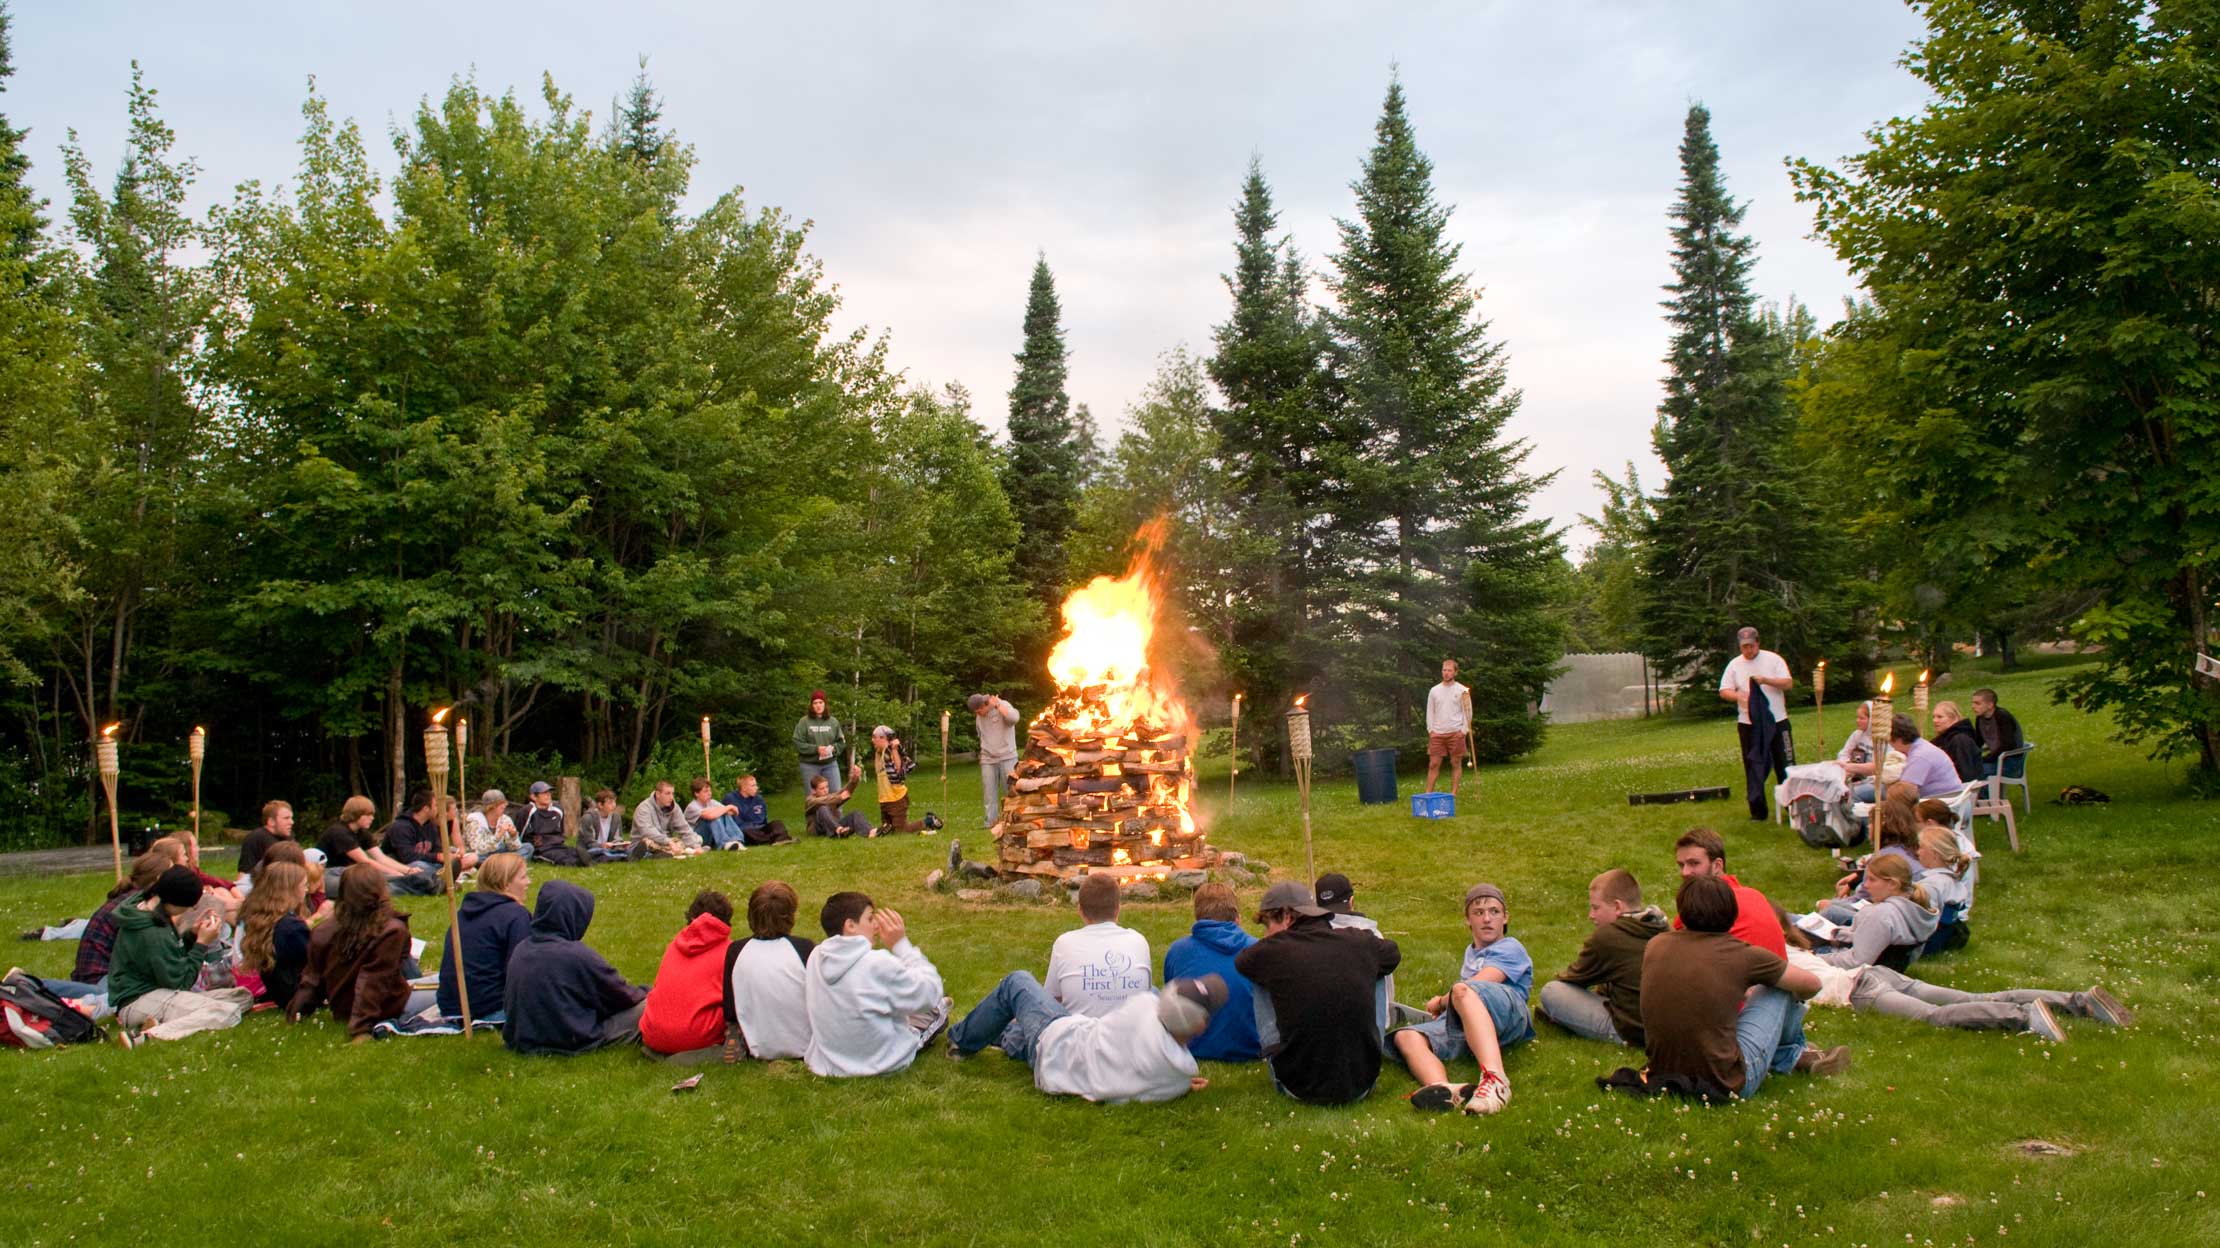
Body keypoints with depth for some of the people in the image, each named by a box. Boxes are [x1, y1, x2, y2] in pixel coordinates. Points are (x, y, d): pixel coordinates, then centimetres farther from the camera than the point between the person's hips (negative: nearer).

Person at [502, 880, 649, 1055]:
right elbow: (621, 996, -5)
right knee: (646, 1007, -1)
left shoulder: (520, 950, 2)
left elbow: (507, 1001, 14)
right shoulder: (578, 956, -18)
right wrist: (645, 995, 17)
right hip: (572, 1044, -8)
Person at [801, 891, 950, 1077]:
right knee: (934, 1007, 22)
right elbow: (931, 992, -15)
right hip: (883, 1063, -5)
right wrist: (902, 944, -11)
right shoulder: (878, 964, -27)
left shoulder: (816, 957, -9)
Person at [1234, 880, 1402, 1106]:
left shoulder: (1273, 951, -12)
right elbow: (1393, 954, 21)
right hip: (1361, 1087, 2)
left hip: (1299, 1089, -2)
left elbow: (1240, 961, 13)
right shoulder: (1360, 942, -4)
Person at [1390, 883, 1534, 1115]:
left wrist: (1441, 1003, 12)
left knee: (1462, 990, -39)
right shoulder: (1472, 951, 40)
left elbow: (1480, 985, 0)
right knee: (1405, 1037, -23)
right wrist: (1444, 1003, 19)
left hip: (1508, 1012, -6)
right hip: (1463, 1025, 6)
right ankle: (1442, 1088, -58)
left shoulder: (1510, 948, 15)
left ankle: (1495, 1078, -59)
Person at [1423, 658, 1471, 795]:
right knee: (1433, 764, 0)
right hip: (1437, 733, 2)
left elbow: (1467, 712, 0)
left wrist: (1464, 730, -9)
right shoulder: (1434, 690, 8)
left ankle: (1453, 794, 7)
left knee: (1456, 764, 2)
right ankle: (1428, 793, 2)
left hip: (1456, 733, -2)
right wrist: (1430, 730, 1)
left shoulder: (1462, 690, 0)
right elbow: (1430, 712, 11)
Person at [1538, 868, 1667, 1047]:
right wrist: (1602, 989, 27)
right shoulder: (1661, 931, 10)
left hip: (1628, 1031, -8)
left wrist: (1559, 978, 23)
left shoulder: (1606, 937, -11)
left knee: (1551, 991, -6)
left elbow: (1576, 977, 4)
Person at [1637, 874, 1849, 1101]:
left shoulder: (1655, 946, 0)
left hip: (1662, 1076, 4)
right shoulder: (1742, 955, -10)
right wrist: (1792, 999, 30)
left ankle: (1795, 1057, 33)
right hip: (1727, 1085, -4)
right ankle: (1798, 1052, 40)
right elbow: (1811, 984, 7)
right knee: (1780, 989, 11)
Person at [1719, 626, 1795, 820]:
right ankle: (1758, 810, 11)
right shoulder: (1734, 665, 5)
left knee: (1785, 764, 1)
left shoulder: (1773, 659, 0)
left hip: (1777, 721, -2)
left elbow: (1789, 683, -7)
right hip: (1748, 724, 2)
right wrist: (1739, 696, -17)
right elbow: (1723, 692, 4)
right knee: (1753, 767, 5)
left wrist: (1766, 680, -21)